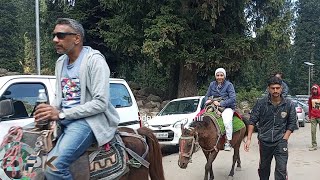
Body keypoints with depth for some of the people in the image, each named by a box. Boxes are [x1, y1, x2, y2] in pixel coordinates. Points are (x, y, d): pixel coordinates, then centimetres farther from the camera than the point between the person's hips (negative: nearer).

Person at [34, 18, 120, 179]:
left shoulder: (94, 60, -9)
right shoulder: (60, 62, 16)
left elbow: (100, 103, -16)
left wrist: (61, 114, -18)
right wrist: (51, 112, -1)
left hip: (88, 119, -8)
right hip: (63, 121, 8)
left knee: (54, 166, -30)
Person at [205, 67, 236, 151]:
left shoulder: (229, 85, -4)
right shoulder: (212, 84, 10)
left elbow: (232, 99, -13)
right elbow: (207, 96, 19)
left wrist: (220, 103, -20)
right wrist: (208, 100, -5)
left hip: (227, 107, -5)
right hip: (214, 107, 5)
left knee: (227, 120, -34)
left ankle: (228, 142, -25)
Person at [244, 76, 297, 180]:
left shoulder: (289, 105, -2)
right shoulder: (261, 103, -3)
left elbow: (291, 124, 4)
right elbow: (252, 121, -1)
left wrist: (284, 139, -6)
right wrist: (249, 139, -8)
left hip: (280, 141, -1)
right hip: (264, 141, 1)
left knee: (281, 169, -9)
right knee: (263, 168, 16)